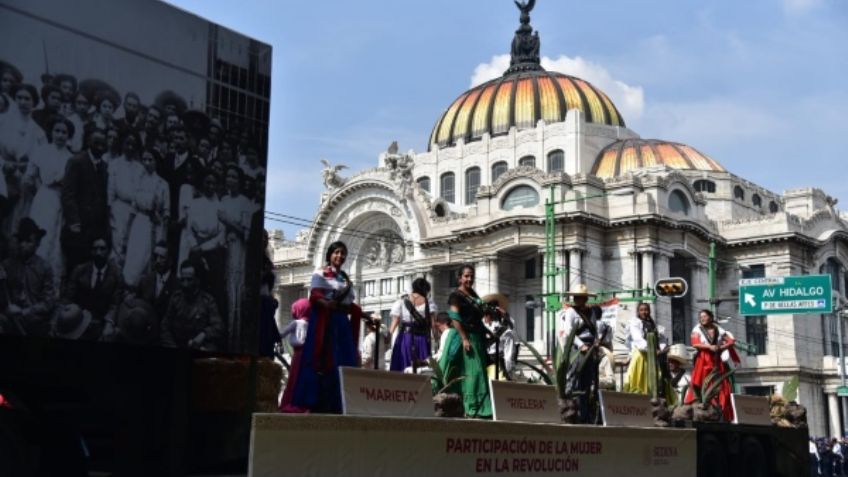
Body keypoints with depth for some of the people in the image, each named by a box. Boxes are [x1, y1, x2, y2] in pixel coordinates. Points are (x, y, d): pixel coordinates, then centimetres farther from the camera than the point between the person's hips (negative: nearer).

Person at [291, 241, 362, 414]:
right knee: (322, 362, -11)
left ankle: (337, 406, 0)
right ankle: (317, 404, -12)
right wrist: (327, 303, -28)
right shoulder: (320, 274, 5)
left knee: (343, 362, -2)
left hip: (341, 322, 6)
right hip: (324, 321, -6)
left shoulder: (346, 279, 21)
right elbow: (314, 296, -11)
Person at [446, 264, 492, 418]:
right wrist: (464, 339, -21)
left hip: (478, 337, 8)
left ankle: (481, 407, 11)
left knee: (481, 370, 7)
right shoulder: (456, 295, -6)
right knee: (473, 371, -13)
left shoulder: (473, 294, 18)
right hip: (467, 337, -8)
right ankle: (472, 409, -13)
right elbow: (455, 318, -15)